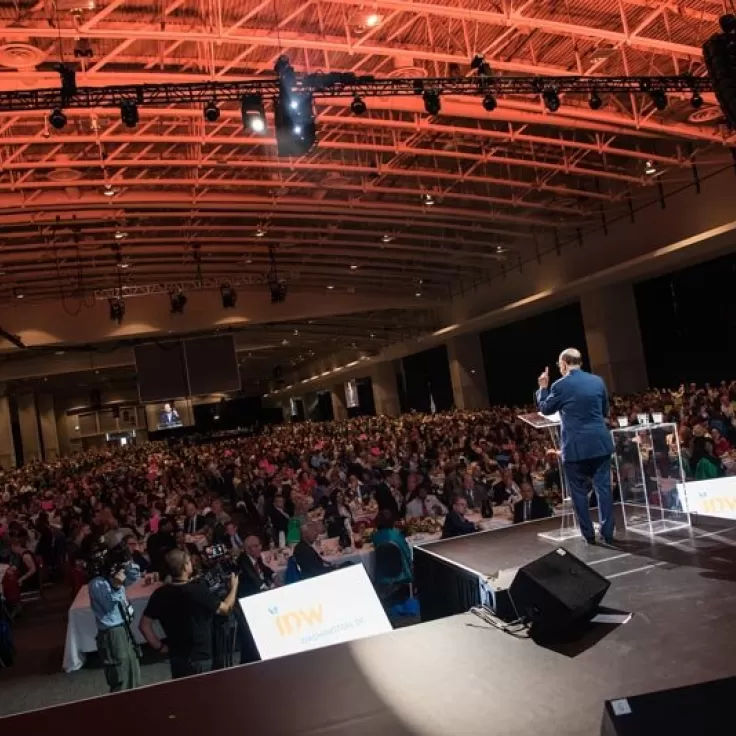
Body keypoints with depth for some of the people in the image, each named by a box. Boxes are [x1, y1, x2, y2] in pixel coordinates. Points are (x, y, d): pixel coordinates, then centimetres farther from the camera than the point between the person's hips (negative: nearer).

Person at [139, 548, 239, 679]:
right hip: (199, 656, -5)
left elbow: (144, 625, -2)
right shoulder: (198, 590, -20)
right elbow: (225, 609, -6)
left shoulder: (160, 593, -6)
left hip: (176, 656, 6)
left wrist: (160, 647, 6)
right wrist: (234, 587, 10)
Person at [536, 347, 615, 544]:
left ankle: (588, 535, 11)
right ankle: (608, 533, 12)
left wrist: (543, 387, 17)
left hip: (575, 446, -4)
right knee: (603, 487, 9)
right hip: (600, 443, 4)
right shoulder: (598, 381, 5)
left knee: (579, 491, 7)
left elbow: (545, 409, 6)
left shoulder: (560, 385, -9)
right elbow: (605, 411, 17)